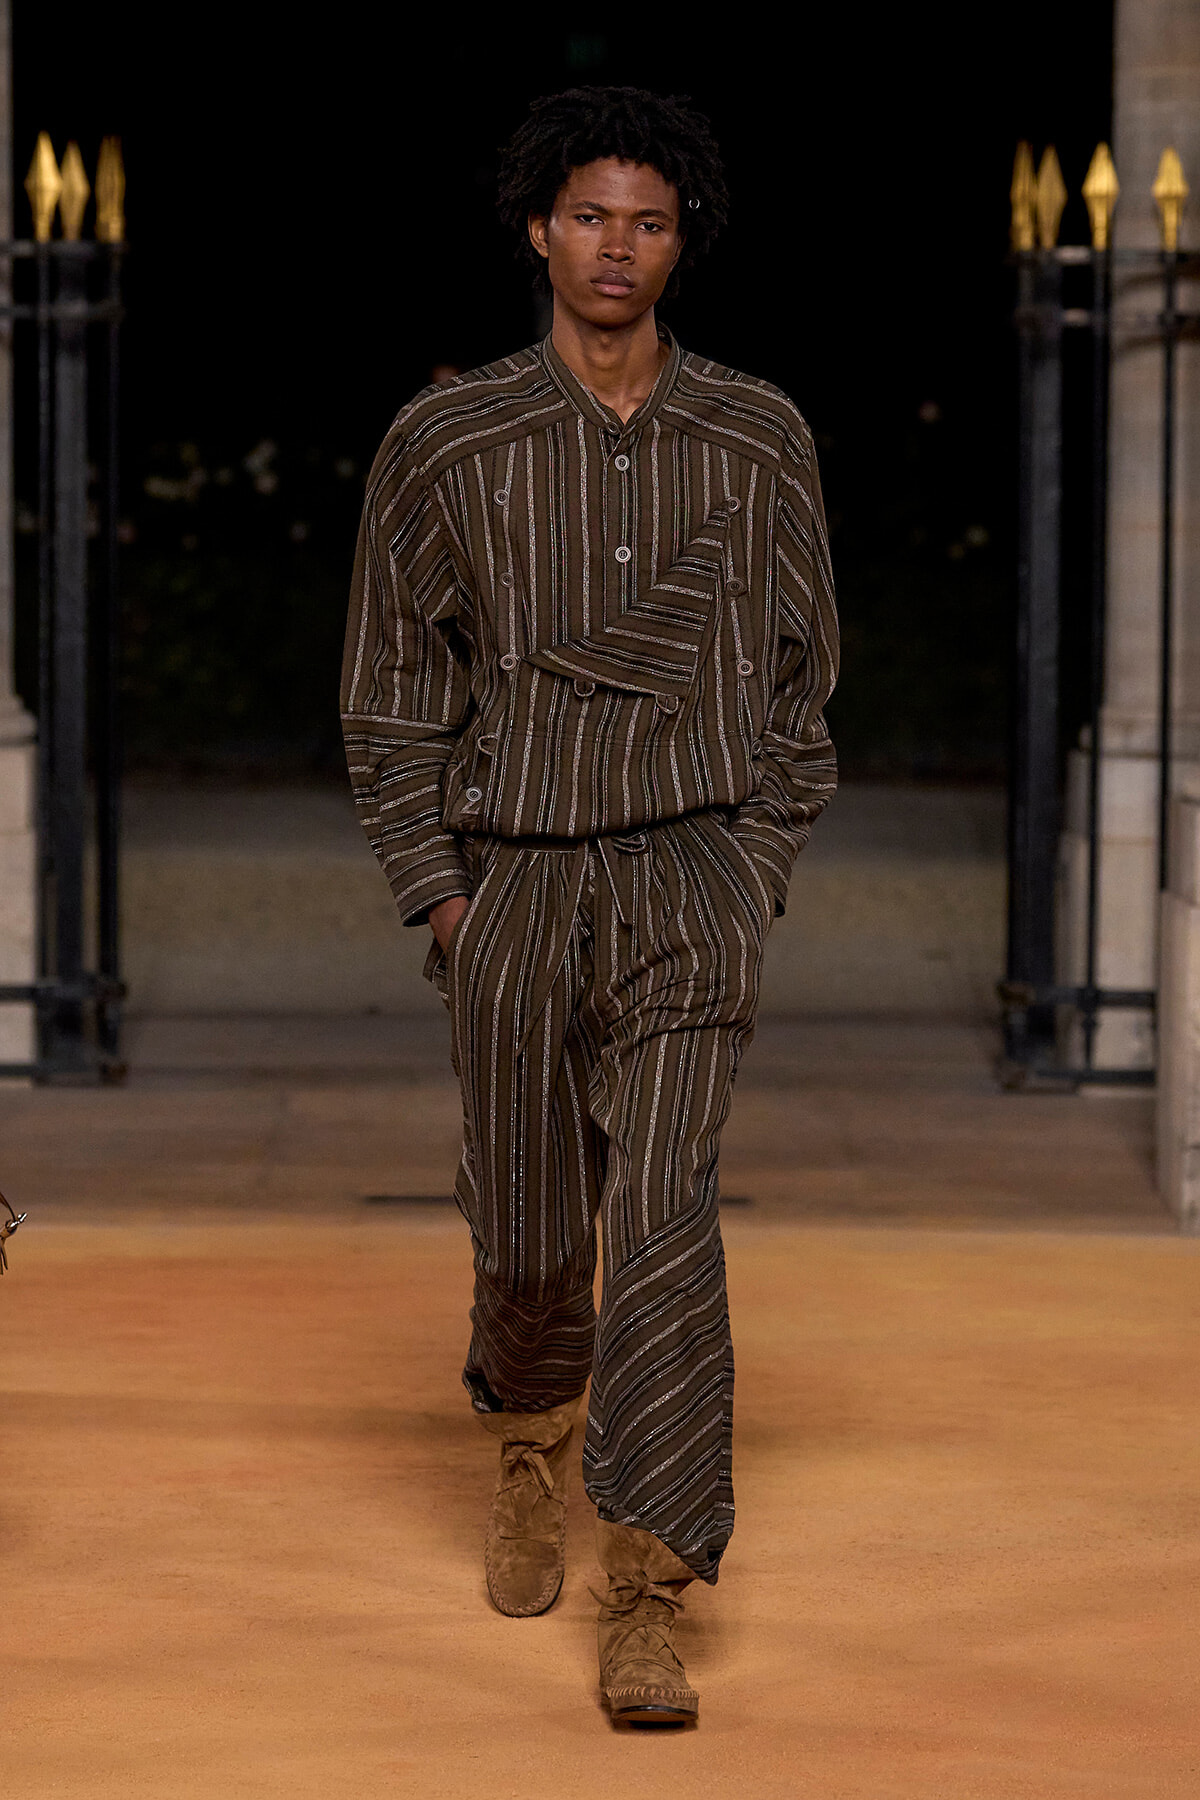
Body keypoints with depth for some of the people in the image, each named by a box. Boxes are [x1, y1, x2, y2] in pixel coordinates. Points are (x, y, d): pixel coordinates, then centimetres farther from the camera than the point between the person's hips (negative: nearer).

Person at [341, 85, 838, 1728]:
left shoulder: (757, 439, 1)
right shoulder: (447, 445, -1)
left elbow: (799, 666, 10)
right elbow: (391, 685, 5)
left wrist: (762, 868, 3)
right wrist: (437, 893, -1)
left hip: (693, 871, -1)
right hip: (513, 876, 1)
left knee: (664, 1209, -15)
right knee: (528, 1230, 10)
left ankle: (646, 1617, -15)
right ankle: (530, 1457, 44)